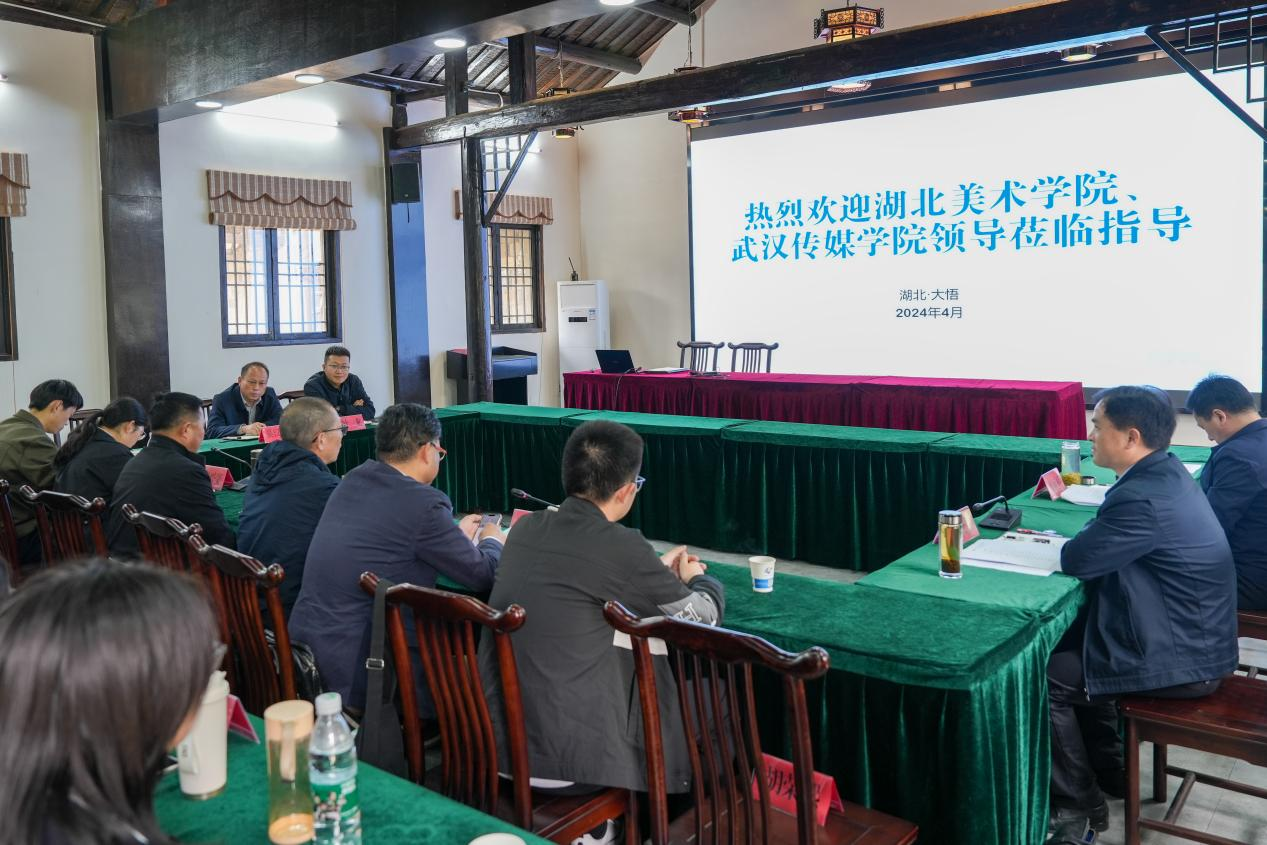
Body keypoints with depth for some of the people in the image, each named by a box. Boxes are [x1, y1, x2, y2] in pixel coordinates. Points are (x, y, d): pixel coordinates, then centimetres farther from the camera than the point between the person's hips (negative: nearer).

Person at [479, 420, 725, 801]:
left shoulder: (526, 528, 2)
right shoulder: (621, 547, -16)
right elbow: (706, 619, -1)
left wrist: (657, 571, 30)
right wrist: (697, 578, 21)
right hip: (567, 757, -6)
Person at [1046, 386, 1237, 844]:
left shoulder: (1144, 497, -29)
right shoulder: (1166, 472, 3)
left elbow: (1076, 561, -20)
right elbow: (1109, 543, 13)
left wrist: (1089, 532, -1)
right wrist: (1095, 532, -7)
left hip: (1180, 660, -10)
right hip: (1192, 635, 10)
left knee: (1043, 677, -5)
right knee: (1065, 643, 18)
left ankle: (1076, 805, 13)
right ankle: (1106, 774, 30)